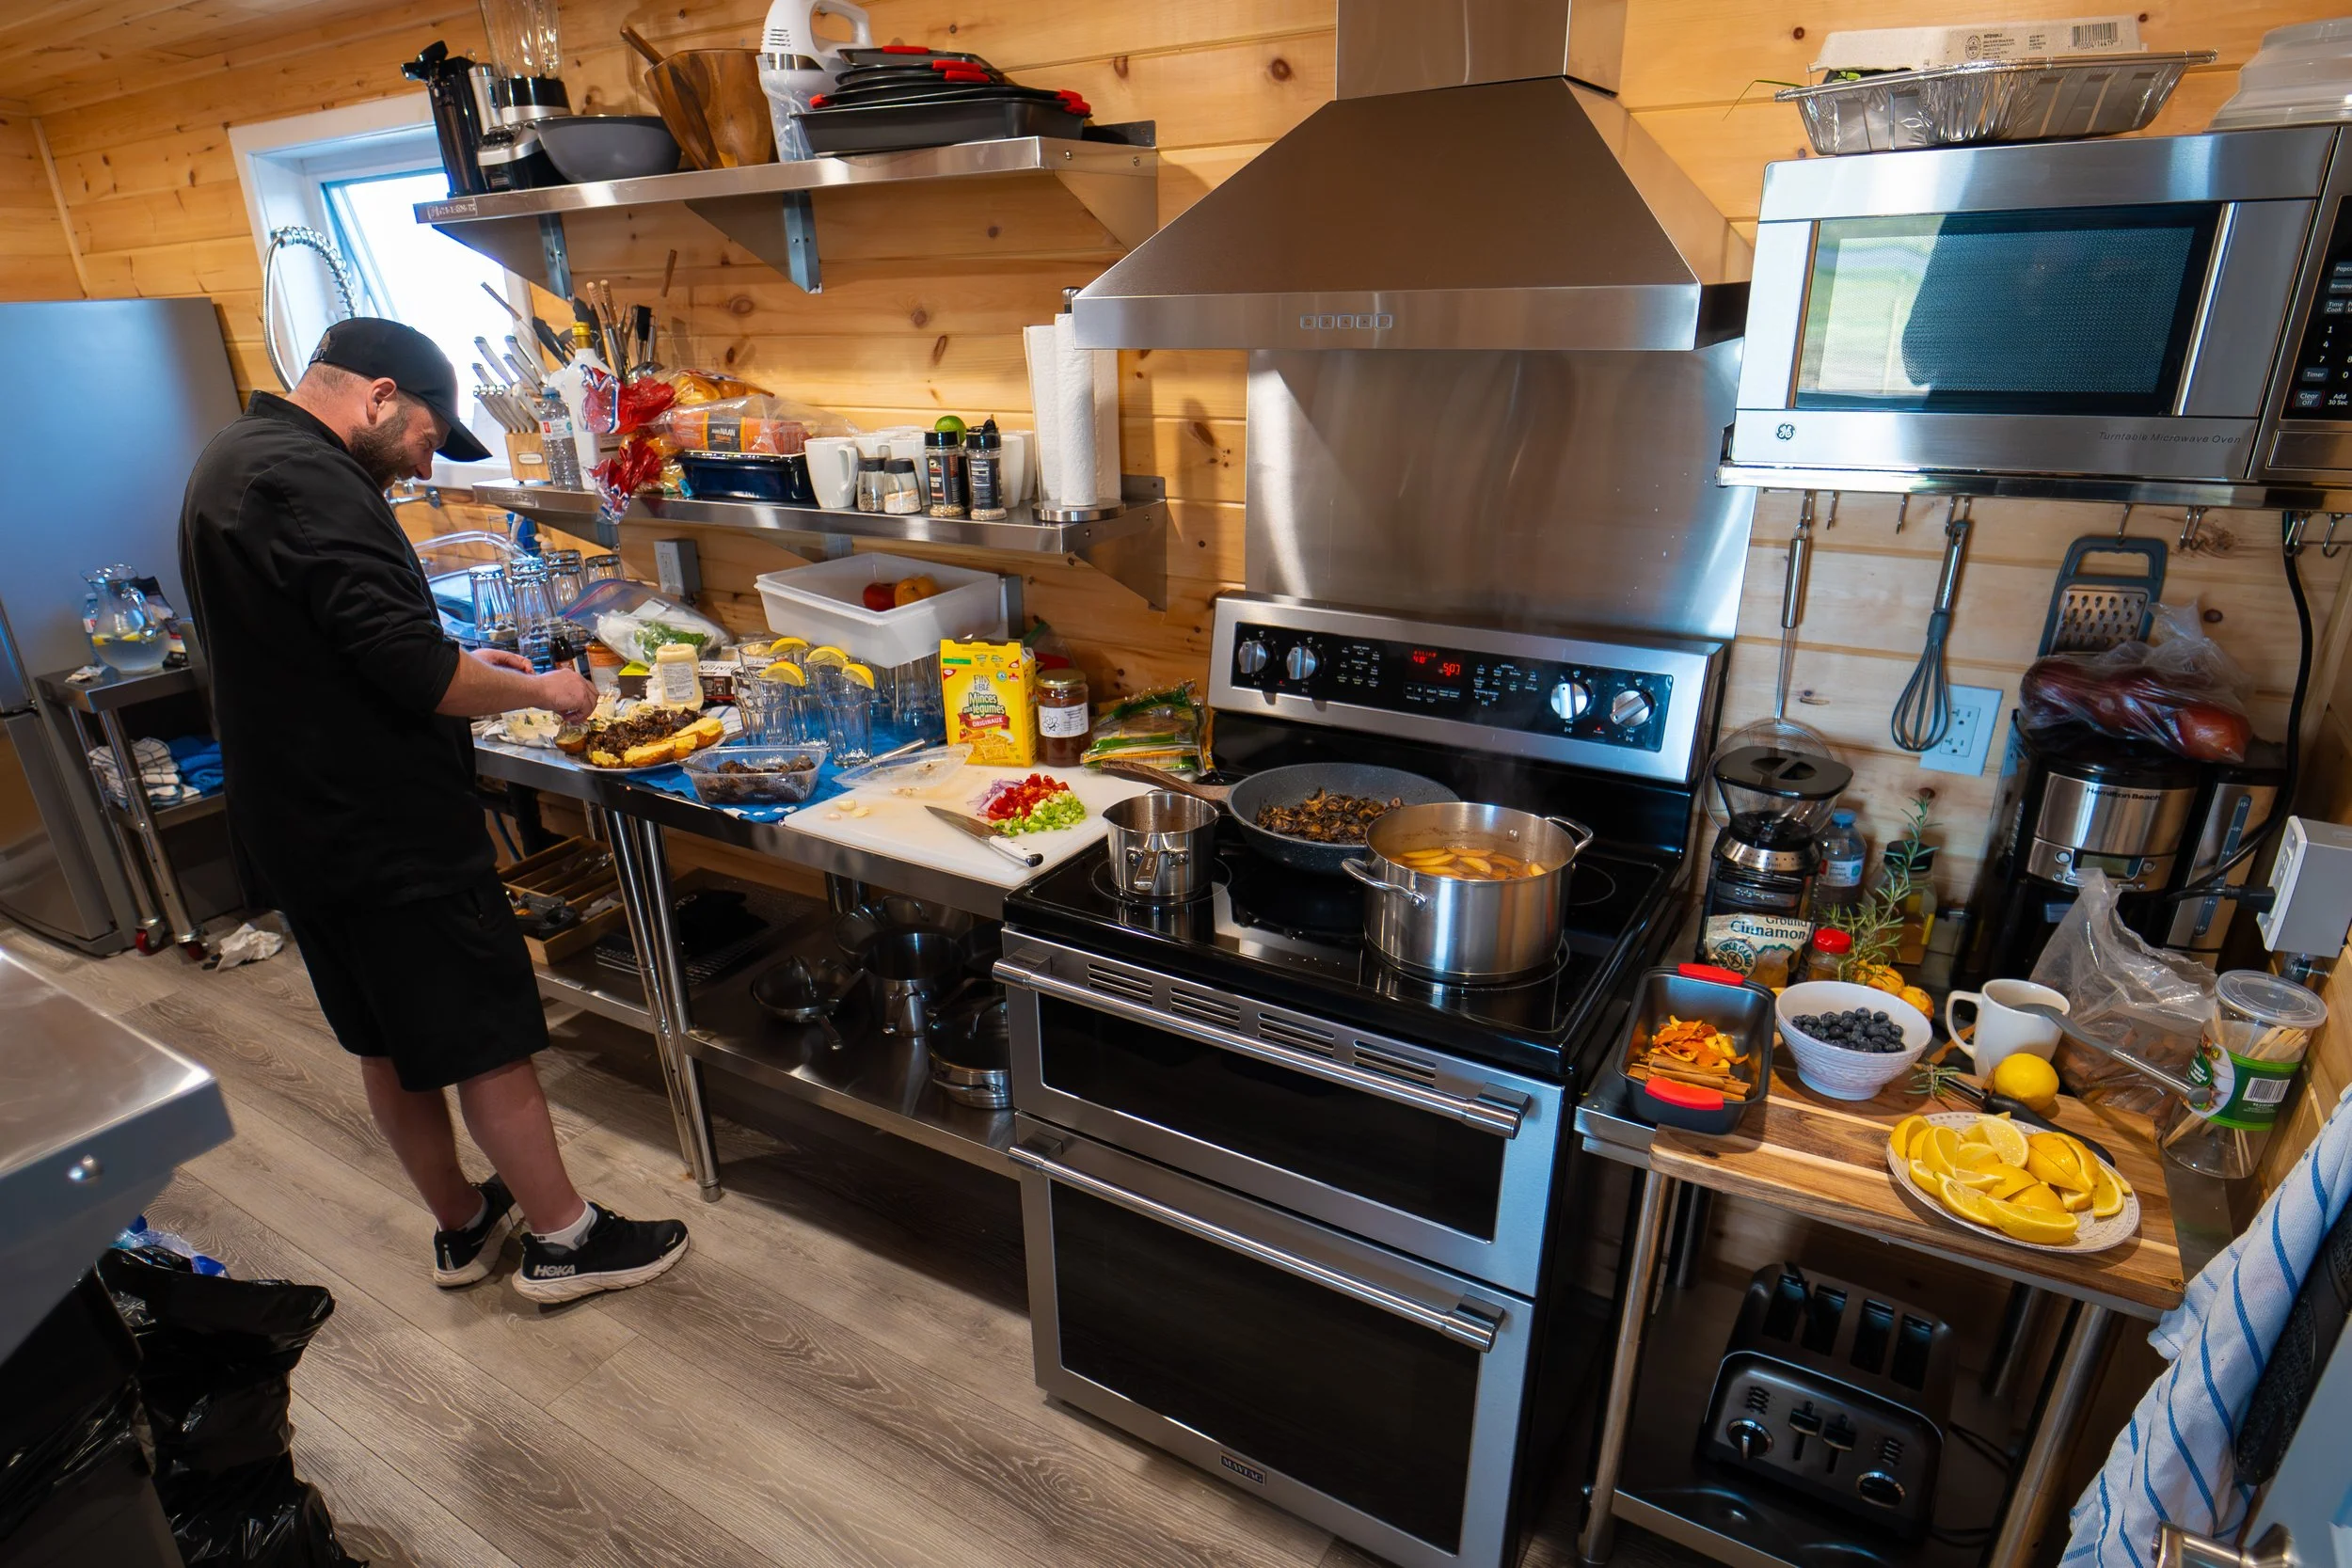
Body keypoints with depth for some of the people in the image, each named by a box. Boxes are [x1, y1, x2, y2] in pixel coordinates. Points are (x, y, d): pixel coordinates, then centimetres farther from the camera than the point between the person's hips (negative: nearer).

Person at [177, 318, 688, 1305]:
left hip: (297, 826, 10)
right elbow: (414, 673, -27)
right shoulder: (309, 482, -20)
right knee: (490, 1042, 2)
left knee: (388, 1044, 19)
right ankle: (562, 1240, 17)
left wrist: (460, 667, 13)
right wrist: (536, 690, -10)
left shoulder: (232, 461, 14)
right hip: (389, 834, -10)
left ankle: (463, 1226, 35)